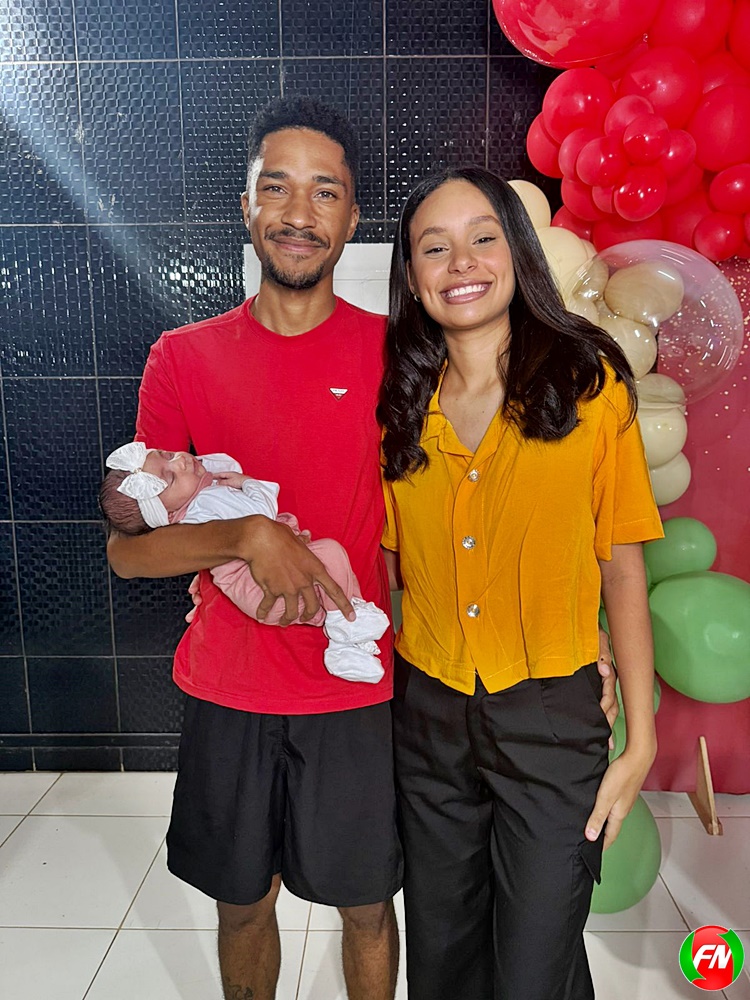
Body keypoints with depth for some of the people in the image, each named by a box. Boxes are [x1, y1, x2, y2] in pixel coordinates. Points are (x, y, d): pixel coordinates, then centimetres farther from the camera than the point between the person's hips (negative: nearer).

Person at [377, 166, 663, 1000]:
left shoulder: (589, 381, -6)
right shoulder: (397, 404, 2)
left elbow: (622, 566, -4)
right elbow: (384, 563, 6)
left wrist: (641, 739, -5)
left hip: (551, 717, -2)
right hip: (426, 712, 3)